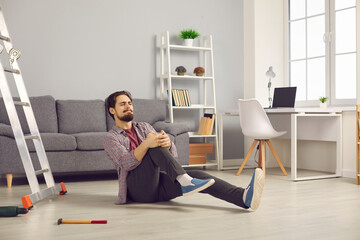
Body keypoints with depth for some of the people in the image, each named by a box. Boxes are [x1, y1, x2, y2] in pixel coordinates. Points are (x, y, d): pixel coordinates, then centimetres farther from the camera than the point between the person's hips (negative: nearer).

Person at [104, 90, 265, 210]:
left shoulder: (144, 127, 25)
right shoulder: (111, 138, 10)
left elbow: (172, 155, 10)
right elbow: (126, 163, -12)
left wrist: (167, 143, -16)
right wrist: (146, 144, -31)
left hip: (160, 184, 4)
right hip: (139, 189, -4)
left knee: (198, 175, -23)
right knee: (154, 147, -27)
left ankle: (245, 198, -45)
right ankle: (183, 182, -48)